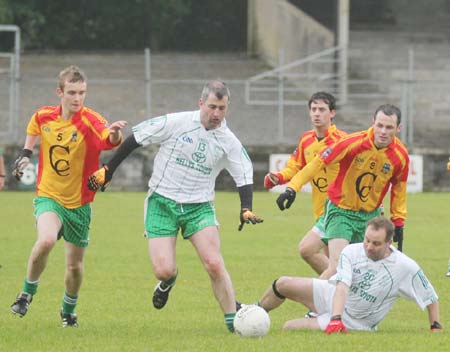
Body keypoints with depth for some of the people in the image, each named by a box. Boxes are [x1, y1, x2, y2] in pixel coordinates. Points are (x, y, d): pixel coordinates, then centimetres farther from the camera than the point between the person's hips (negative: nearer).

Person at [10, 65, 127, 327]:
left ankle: (69, 310, 38)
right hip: (48, 196, 0)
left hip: (79, 203, 0)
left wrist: (115, 134, -63)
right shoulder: (43, 117, -6)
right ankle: (28, 293, -6)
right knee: (46, 240, -30)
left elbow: (109, 140, -41)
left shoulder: (89, 121, -18)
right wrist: (26, 153, 7)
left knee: (75, 265, 9)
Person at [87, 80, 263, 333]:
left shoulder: (228, 141, -2)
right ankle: (169, 280, 26)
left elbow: (245, 176, 3)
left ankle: (233, 320, -6)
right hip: (162, 202, -1)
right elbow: (136, 139, -2)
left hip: (199, 207, 1)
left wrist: (246, 210, -14)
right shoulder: (176, 123, -10)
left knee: (214, 264, -18)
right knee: (164, 270, -12)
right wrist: (108, 171, -1)